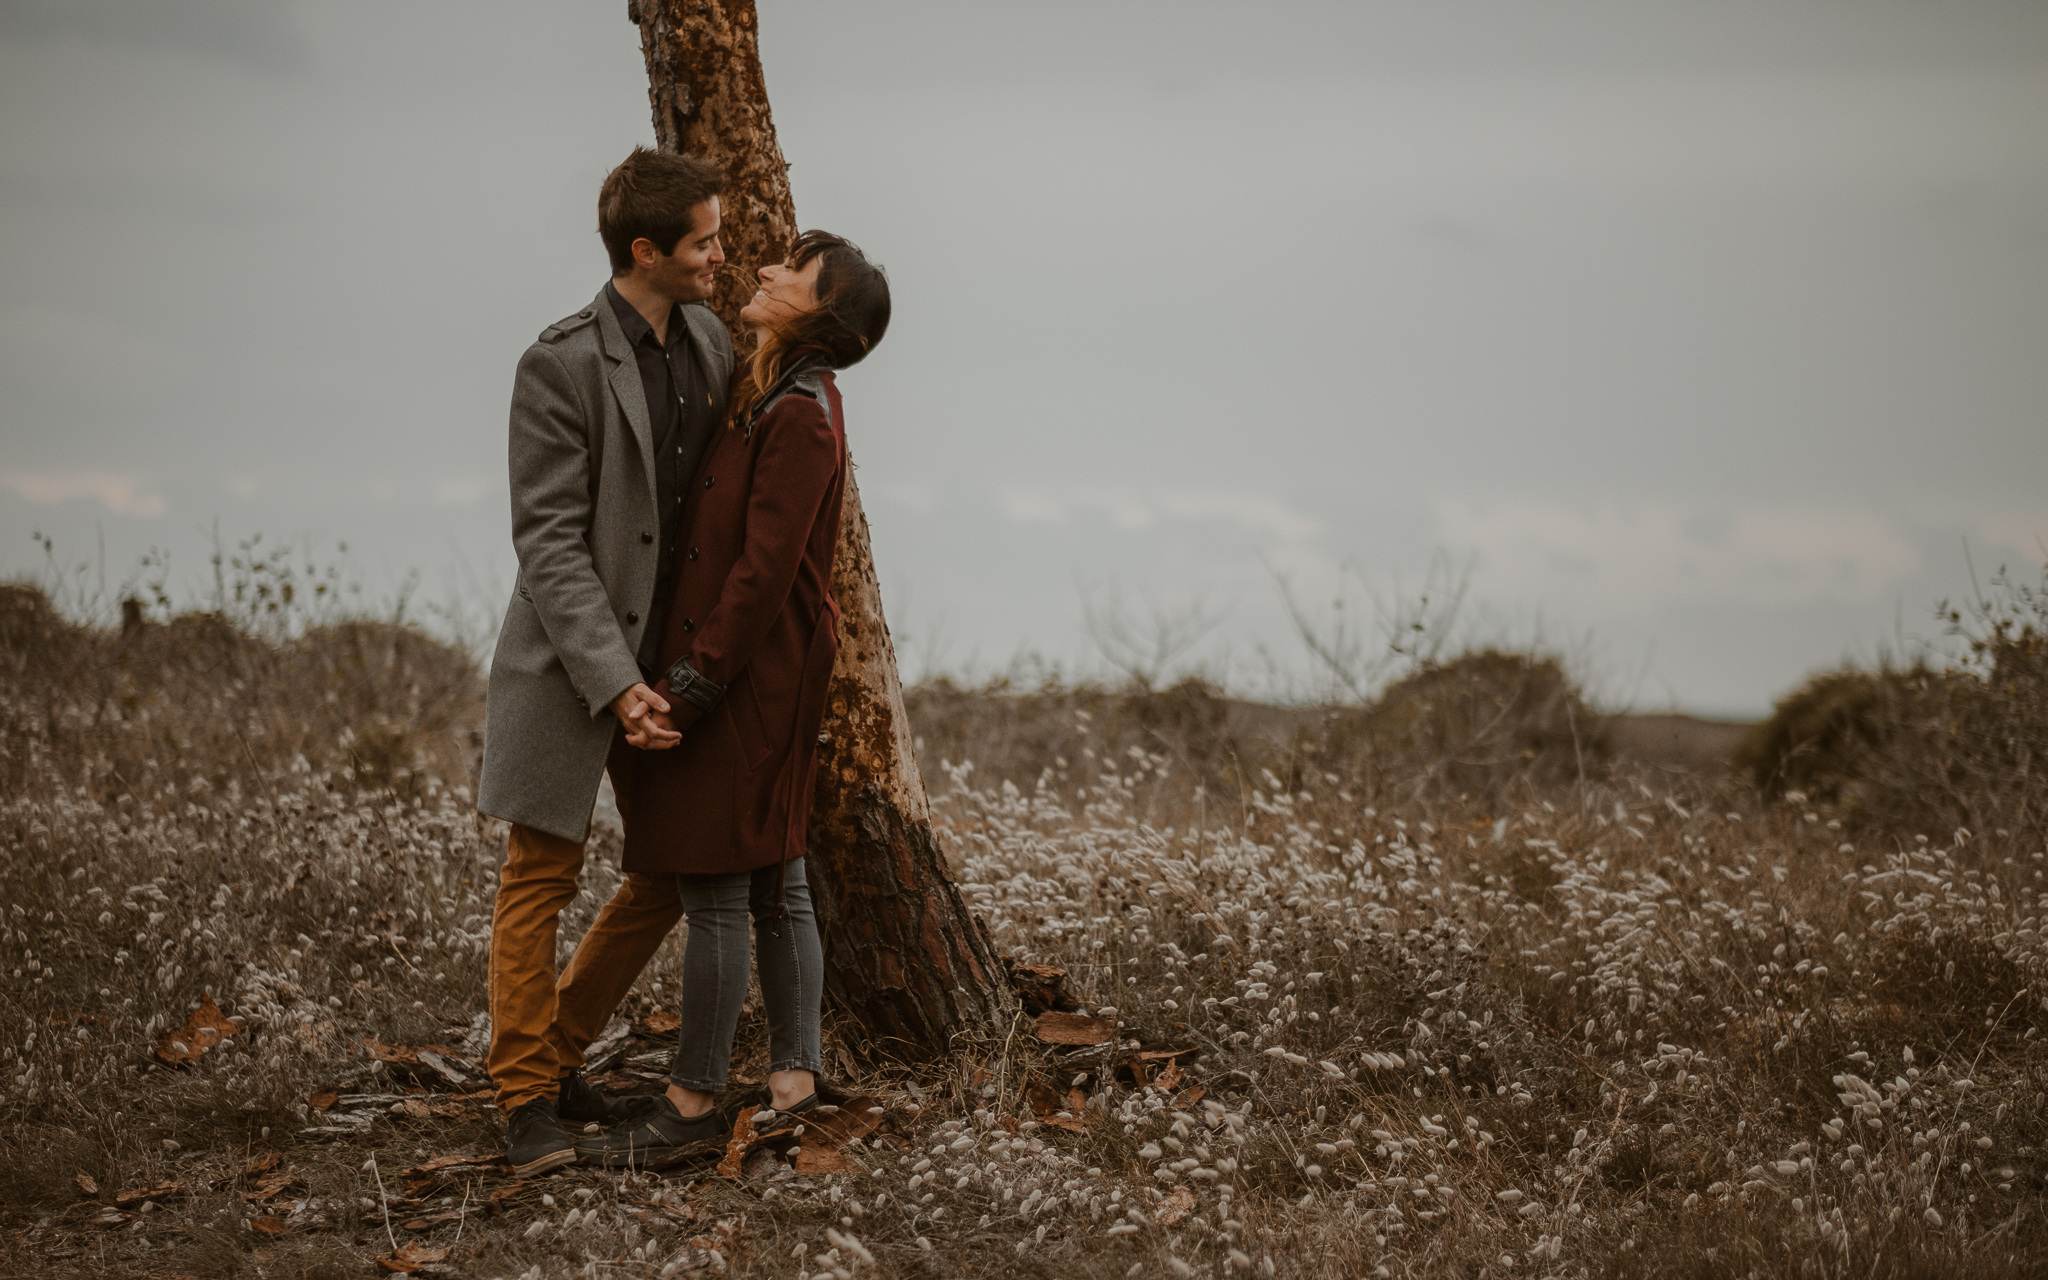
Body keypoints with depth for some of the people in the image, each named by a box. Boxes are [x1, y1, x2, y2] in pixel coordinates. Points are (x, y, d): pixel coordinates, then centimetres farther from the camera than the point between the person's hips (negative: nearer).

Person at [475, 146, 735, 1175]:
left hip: (675, 651, 7)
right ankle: (527, 1099, 12)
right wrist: (617, 685, -24)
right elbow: (549, 543, -18)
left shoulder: (710, 340, 4)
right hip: (574, 660, -7)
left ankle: (561, 1050, 27)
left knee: (678, 873, 11)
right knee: (541, 877, 1)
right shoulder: (561, 365, -17)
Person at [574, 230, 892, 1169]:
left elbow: (763, 572, -21)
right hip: (745, 672, 10)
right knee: (773, 883, 12)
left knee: (714, 889, -4)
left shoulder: (800, 420, -18)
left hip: (751, 677, -10)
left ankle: (691, 1107, 3)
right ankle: (793, 1082, 18)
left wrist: (690, 686, -19)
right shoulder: (758, 398, 12)